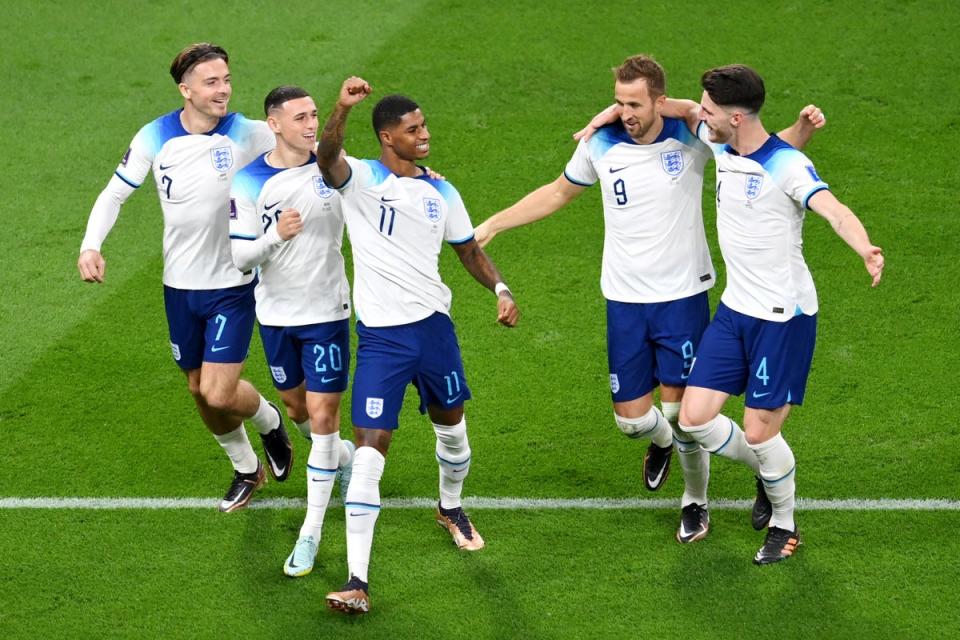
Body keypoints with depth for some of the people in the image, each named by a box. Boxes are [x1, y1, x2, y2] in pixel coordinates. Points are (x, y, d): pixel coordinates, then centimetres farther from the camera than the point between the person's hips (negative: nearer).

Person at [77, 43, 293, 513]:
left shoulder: (248, 135, -13)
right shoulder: (155, 138, -6)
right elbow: (115, 194, 4)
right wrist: (91, 245, -12)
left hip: (233, 285, -3)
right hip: (180, 286, 3)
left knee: (219, 394, -13)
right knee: (200, 391, 13)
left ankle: (268, 422, 23)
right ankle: (248, 470, 37)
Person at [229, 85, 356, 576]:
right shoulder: (248, 182, -9)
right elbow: (239, 256, -9)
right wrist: (275, 235, -28)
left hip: (327, 312, -2)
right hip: (275, 314, 2)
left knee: (323, 417, -7)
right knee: (298, 408, 19)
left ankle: (312, 532, 0)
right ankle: (345, 458, 51)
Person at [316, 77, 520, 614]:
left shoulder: (441, 193, 7)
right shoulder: (361, 180, -7)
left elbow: (469, 248, 19)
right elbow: (327, 156, -30)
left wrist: (500, 289, 0)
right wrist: (342, 110, -50)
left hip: (433, 324, 5)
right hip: (380, 334, -5)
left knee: (451, 421, 21)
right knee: (371, 447, -11)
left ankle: (451, 509, 54)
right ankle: (358, 581, -13)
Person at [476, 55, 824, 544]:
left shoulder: (692, 136, -12)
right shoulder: (600, 144, -5)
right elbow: (560, 192, 14)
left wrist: (801, 131, -23)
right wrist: (492, 225, 13)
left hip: (683, 296, -2)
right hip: (625, 300, 2)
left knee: (681, 412, -3)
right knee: (631, 419, 4)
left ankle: (695, 502, 24)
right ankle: (662, 441, 42)